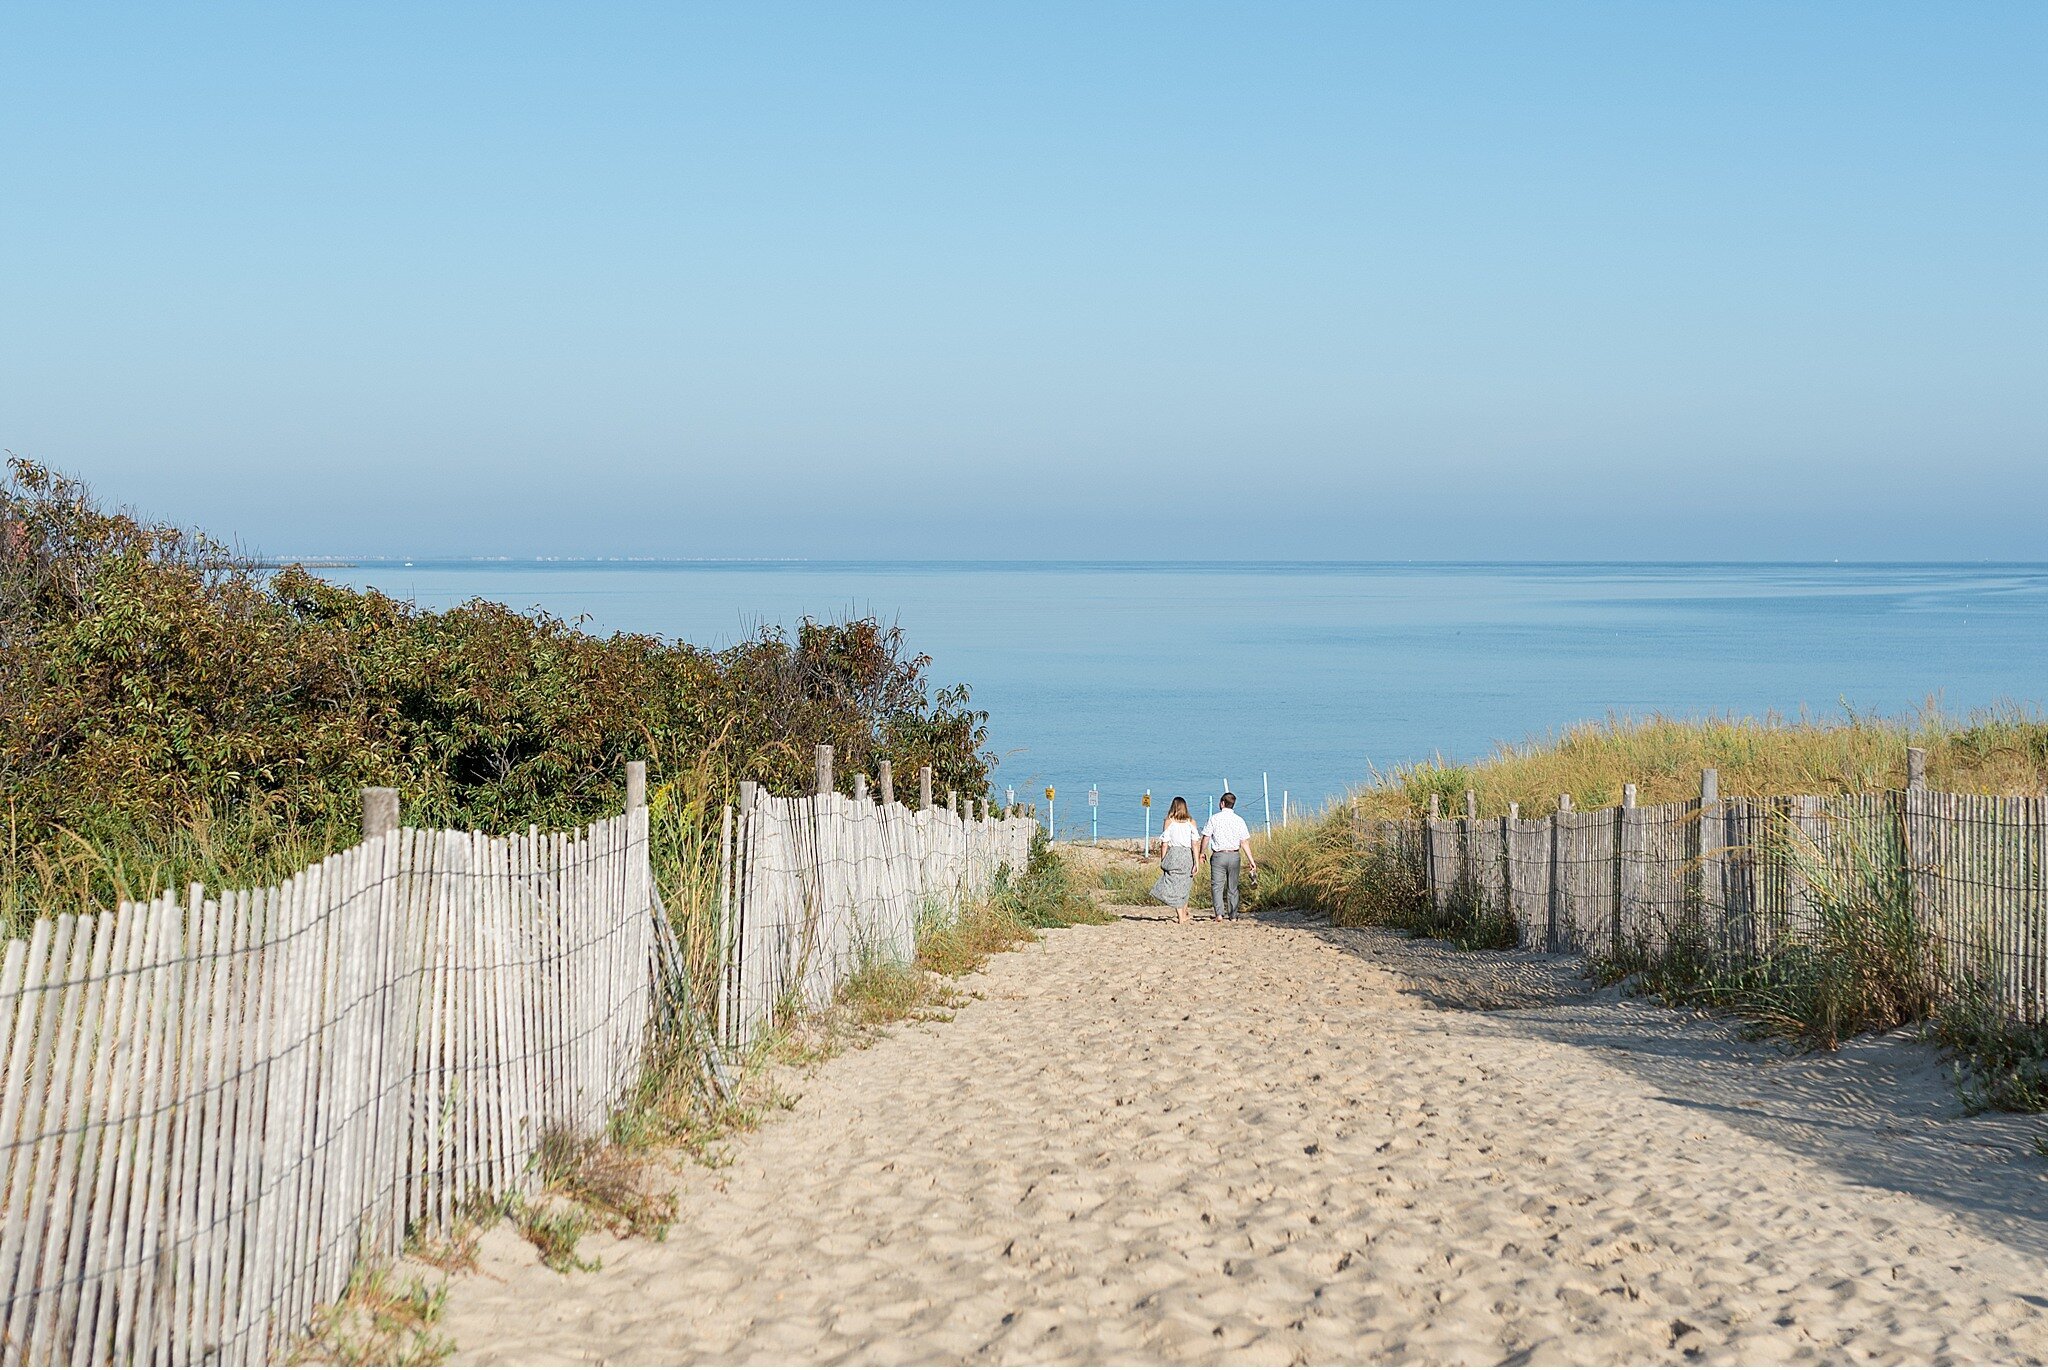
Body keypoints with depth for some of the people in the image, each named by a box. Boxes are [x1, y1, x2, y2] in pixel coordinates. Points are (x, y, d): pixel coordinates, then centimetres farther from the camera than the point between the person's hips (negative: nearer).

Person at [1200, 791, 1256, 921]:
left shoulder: (1214, 818, -4)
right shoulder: (1239, 820, 2)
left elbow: (1206, 837, -1)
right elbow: (1245, 842, 1)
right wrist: (1251, 860, 5)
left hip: (1218, 856, -3)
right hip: (1234, 856, 3)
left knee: (1217, 886, -2)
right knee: (1232, 887, 11)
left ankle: (1219, 913, -17)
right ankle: (1233, 915, 13)